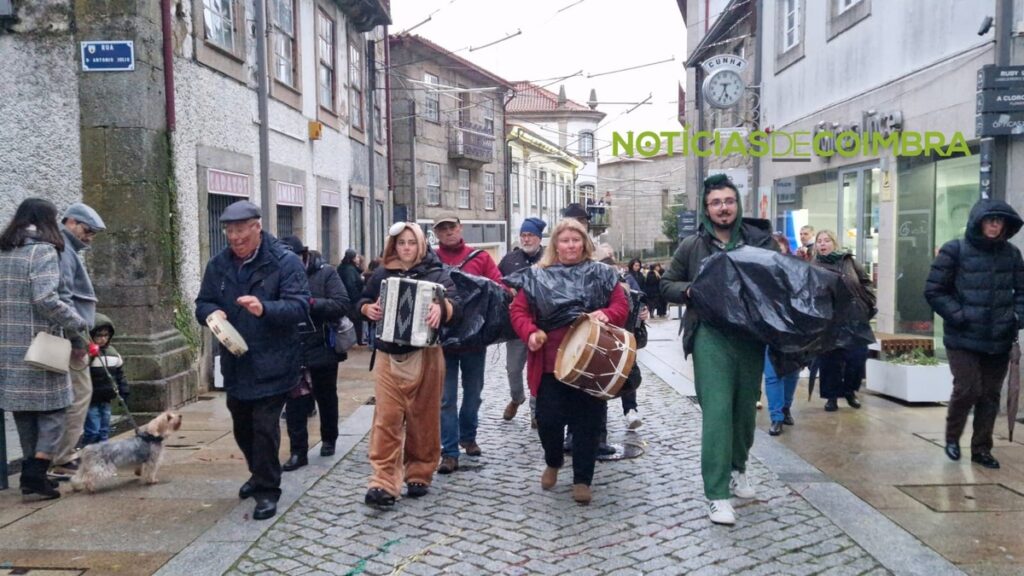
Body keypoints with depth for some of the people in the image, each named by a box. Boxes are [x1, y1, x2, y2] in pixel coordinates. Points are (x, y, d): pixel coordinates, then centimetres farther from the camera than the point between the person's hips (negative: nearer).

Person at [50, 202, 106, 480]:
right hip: (69, 339, -10)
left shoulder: (70, 251, 19)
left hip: (71, 337, 10)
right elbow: (61, 298, -21)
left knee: (76, 395, 14)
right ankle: (62, 462, -3)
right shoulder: (62, 251, -12)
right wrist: (77, 336, -21)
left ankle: (66, 454, 21)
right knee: (79, 394, -7)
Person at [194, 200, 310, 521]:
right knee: (242, 427, 19)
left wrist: (265, 309, -35)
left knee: (265, 427, -6)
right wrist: (212, 313, -14)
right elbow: (203, 303, 10)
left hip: (272, 364, -6)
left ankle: (267, 491, 9)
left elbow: (300, 306, -17)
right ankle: (260, 475, 41)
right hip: (235, 363, 6)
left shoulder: (285, 262, -11)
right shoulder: (219, 264, 6)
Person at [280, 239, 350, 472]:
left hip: (322, 348, -1)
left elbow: (342, 304, -15)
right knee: (294, 402, 0)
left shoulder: (325, 273, -7)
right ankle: (298, 452, 9)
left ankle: (328, 439, 36)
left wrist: (311, 303, -24)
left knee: (326, 397, 16)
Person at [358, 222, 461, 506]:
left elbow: (456, 308, -12)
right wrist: (368, 308, -4)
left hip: (425, 355, -2)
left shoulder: (436, 273, -1)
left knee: (423, 418, 6)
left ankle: (419, 475, 21)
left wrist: (441, 308, -35)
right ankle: (384, 483, -4)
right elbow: (362, 300, 19)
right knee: (387, 418, -4)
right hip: (388, 355, 2)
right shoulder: (382, 274, 9)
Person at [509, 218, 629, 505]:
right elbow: (518, 310, 4)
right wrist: (530, 333, -14)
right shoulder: (537, 276, 6)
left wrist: (606, 314, -19)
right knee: (548, 418, 3)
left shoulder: (603, 274, 6)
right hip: (550, 362, 0)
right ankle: (553, 463, 33)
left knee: (587, 421, 3)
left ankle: (582, 479, 17)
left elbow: (622, 305, 4)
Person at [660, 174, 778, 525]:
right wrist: (690, 290, -9)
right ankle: (716, 494, -4)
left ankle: (737, 469, 38)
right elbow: (667, 285, 11)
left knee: (746, 408, 14)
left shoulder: (760, 240, 6)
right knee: (717, 412, -9)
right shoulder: (692, 246, 4)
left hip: (751, 336, 3)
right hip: (711, 336, -2)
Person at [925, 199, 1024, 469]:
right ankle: (952, 437, 19)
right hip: (963, 338, -4)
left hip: (999, 340, 4)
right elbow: (934, 290, -5)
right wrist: (958, 316, -14)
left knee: (990, 395, 8)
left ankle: (981, 449, 22)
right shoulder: (955, 250, -6)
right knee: (967, 390, -8)